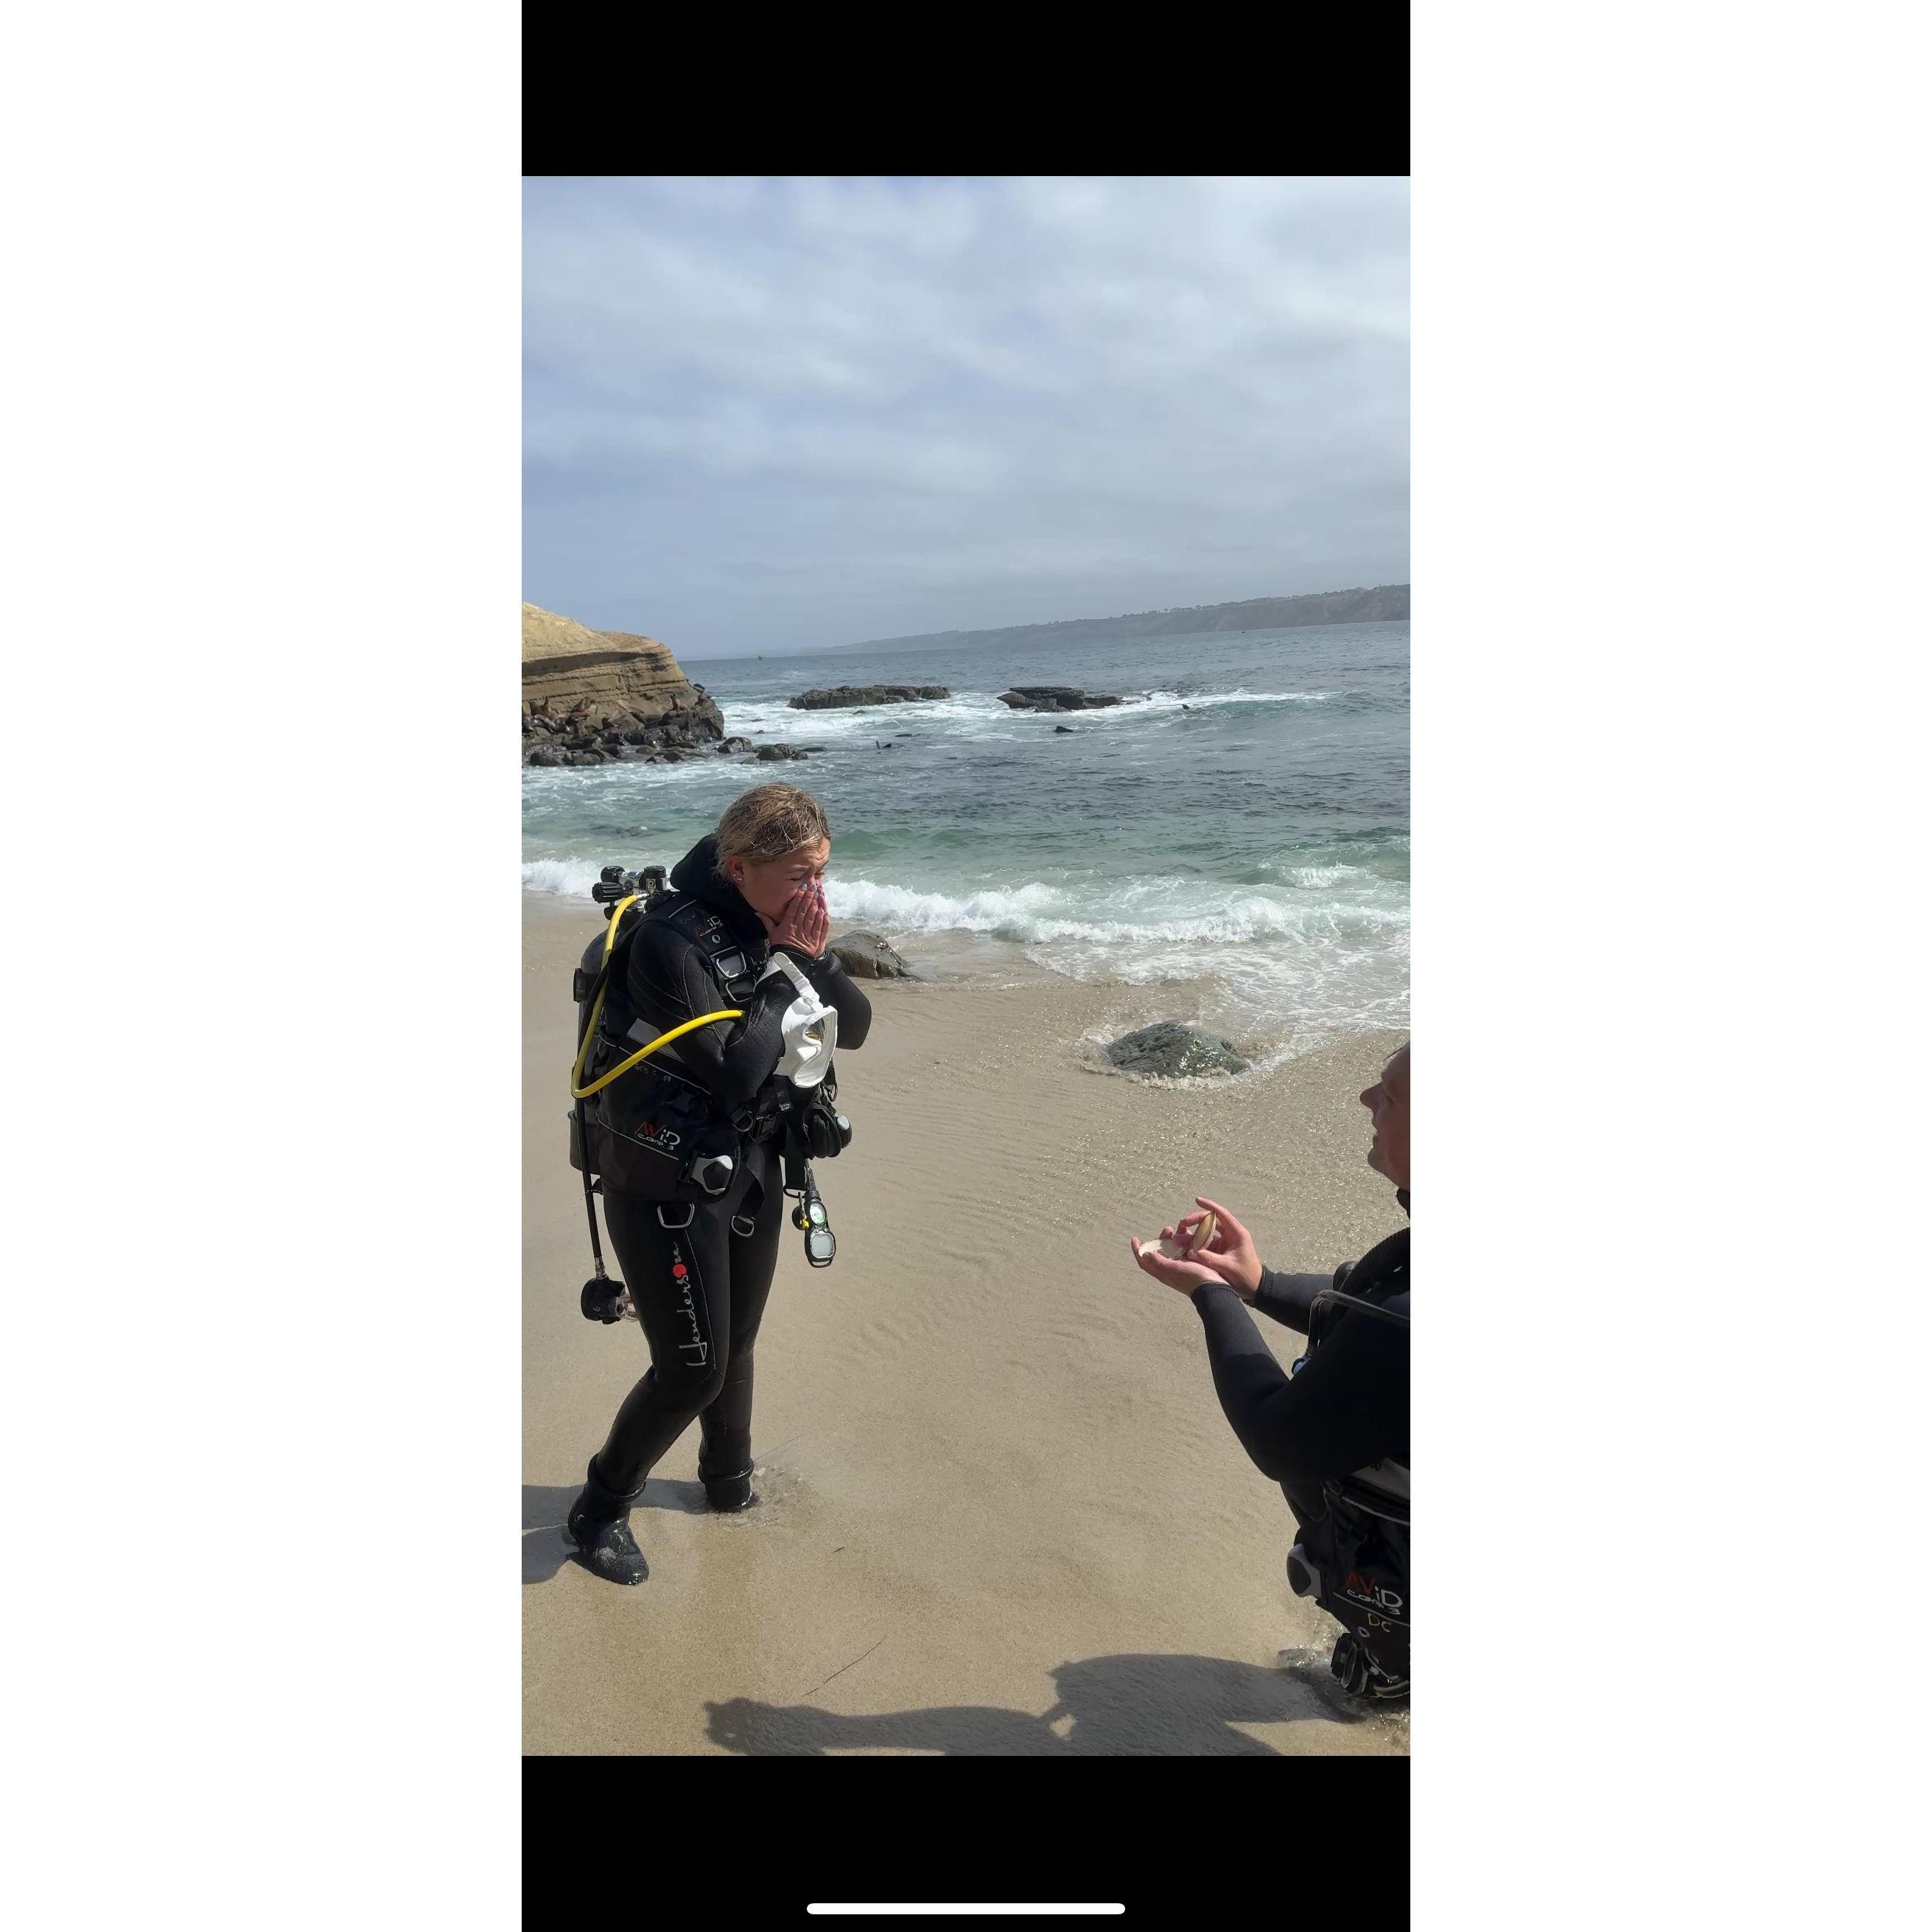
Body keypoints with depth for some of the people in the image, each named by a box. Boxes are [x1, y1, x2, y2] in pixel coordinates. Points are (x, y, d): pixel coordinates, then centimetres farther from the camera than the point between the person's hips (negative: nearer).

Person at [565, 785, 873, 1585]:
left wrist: (813, 956, -16)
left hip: (752, 1167, 7)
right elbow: (736, 1072, -28)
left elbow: (855, 1027, 1)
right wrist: (785, 967, -22)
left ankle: (729, 1480, 45)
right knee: (692, 1369, 0)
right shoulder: (670, 940, -26)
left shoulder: (778, 923, -3)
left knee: (736, 1344, 21)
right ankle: (598, 1511, 24)